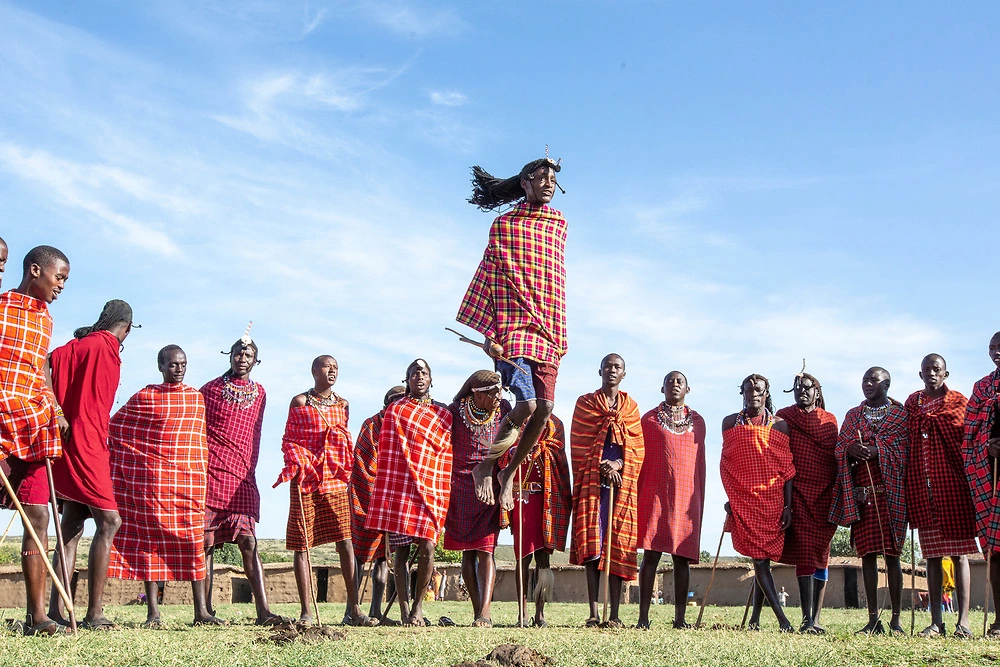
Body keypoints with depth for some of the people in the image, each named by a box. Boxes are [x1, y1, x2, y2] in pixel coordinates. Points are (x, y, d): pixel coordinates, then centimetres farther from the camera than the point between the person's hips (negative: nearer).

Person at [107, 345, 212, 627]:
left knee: (193, 539, -2)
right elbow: (115, 429, 7)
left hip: (189, 477, 2)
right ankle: (152, 611, 3)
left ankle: (201, 610, -1)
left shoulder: (196, 397, 12)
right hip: (152, 477, -2)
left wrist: (203, 472, 16)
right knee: (151, 538, -1)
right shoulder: (145, 397, 3)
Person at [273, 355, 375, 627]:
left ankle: (354, 610, -1)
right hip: (306, 480, -3)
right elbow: (288, 440, 6)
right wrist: (297, 463, -10)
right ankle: (305, 612, 4)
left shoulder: (342, 405, 15)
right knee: (301, 545, -1)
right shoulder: (300, 402, 4)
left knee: (346, 542, -4)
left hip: (335, 480, 3)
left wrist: (346, 472, 12)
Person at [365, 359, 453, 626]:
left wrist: (443, 493, 5)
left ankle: (418, 605, 6)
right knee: (400, 550, -2)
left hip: (430, 491, 1)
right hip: (399, 489, -1)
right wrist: (386, 491, 1)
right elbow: (387, 453, 7)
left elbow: (448, 455, 13)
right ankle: (405, 611, 2)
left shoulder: (444, 414, 14)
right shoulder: (394, 411, 10)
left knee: (427, 547, -10)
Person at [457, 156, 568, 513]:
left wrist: (560, 336, 14)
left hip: (548, 333, 5)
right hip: (514, 328, -5)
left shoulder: (558, 225, 15)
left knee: (545, 407, -5)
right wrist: (489, 333, -8)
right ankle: (485, 467, 4)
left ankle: (509, 473, 14)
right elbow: (487, 278, 0)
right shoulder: (504, 224, 3)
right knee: (527, 402, -18)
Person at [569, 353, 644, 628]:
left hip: (622, 481, 1)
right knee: (591, 544, -8)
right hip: (592, 481, -1)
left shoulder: (631, 407, 16)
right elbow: (579, 445, 3)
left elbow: (637, 448, 9)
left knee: (618, 546, -3)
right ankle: (593, 613, -8)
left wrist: (618, 464, -9)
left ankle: (615, 614, -2)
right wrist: (603, 467, -10)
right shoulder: (585, 403, 11)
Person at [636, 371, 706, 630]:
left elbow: (700, 463, 15)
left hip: (687, 496, 2)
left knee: (683, 557, 1)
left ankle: (680, 617, 4)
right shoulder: (650, 419, 8)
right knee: (651, 554, -6)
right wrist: (636, 495, 1)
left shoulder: (697, 421, 14)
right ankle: (643, 617, -5)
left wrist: (700, 500, 11)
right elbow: (640, 458, 7)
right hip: (655, 493, -2)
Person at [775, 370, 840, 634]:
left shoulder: (829, 420, 14)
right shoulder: (783, 417, 8)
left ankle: (816, 619, 5)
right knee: (804, 552, -11)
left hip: (825, 494, 3)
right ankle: (806, 619, -15)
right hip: (797, 492, -3)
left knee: (821, 553, 2)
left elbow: (836, 455, 14)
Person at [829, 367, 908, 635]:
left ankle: (896, 619, -2)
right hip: (860, 492, 3)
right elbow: (839, 448, 11)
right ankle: (873, 620, 2)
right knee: (867, 553, 0)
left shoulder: (901, 414, 8)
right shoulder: (852, 415, 18)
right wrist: (850, 449, -11)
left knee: (891, 553, -5)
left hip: (890, 491, -3)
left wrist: (877, 450, -18)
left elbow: (905, 447, -4)